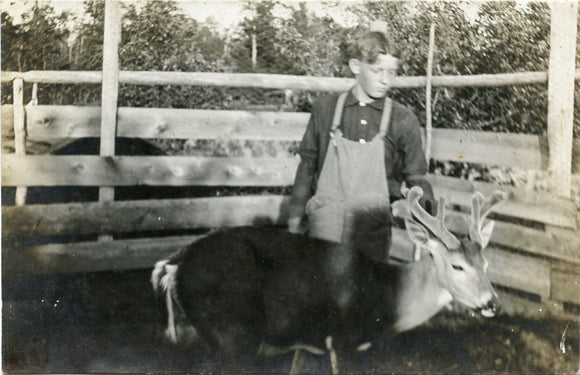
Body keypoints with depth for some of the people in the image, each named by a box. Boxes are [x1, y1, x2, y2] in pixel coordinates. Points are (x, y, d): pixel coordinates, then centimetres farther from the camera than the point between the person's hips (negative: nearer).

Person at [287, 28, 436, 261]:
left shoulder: (403, 119, 0)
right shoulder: (325, 109, 3)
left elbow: (415, 177, 3)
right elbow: (308, 165, 9)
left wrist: (426, 205, -15)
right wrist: (295, 218, 9)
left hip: (373, 233, -1)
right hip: (324, 228, 1)